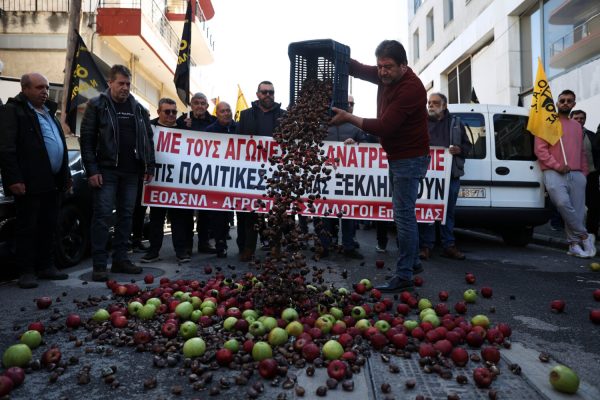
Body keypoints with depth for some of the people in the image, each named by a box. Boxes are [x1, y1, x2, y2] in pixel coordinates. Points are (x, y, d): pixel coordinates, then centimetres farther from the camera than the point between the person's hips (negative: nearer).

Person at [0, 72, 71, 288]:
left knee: (48, 227, 12)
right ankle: (26, 271, 8)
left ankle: (46, 266, 22)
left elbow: (60, 144, 23)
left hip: (52, 182, 8)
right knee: (27, 228, 0)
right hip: (29, 183, -7)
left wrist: (65, 175, 19)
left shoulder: (48, 111, 20)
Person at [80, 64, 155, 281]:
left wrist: (150, 167, 8)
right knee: (102, 216, -4)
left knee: (126, 215, 7)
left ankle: (120, 259, 17)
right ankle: (99, 265, 1)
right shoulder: (97, 105, 1)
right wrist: (92, 170, -12)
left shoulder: (138, 108, 13)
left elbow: (148, 139, 15)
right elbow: (87, 139, -4)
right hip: (106, 170, -4)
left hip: (131, 172, 5)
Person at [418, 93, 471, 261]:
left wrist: (459, 150, -6)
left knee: (449, 211, 9)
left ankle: (448, 246, 17)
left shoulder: (455, 123, 14)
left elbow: (467, 145, 15)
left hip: (451, 174, 3)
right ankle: (426, 246, 6)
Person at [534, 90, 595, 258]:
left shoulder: (577, 126, 22)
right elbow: (540, 149, -4)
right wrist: (557, 166, -13)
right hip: (554, 173, -5)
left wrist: (584, 173, 16)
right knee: (563, 203, -25)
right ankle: (584, 236, -10)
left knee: (577, 210, 0)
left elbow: (582, 152, 25)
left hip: (576, 175, 5)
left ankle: (575, 244, 9)